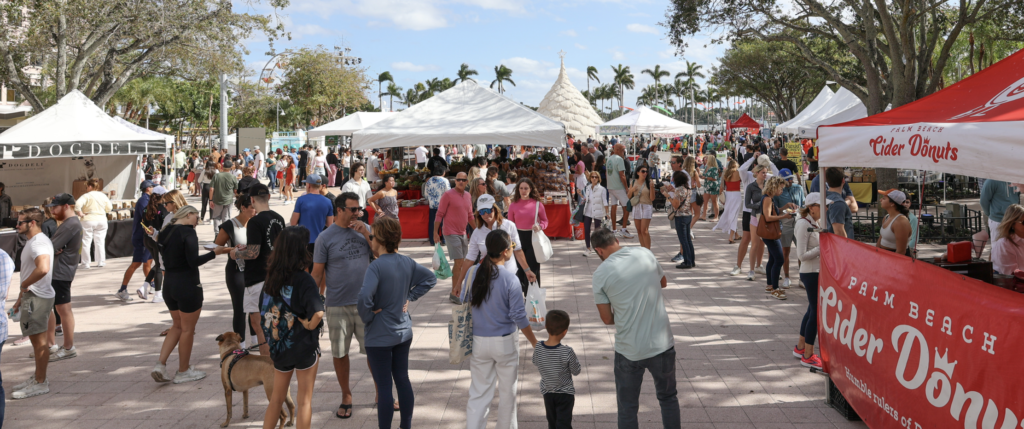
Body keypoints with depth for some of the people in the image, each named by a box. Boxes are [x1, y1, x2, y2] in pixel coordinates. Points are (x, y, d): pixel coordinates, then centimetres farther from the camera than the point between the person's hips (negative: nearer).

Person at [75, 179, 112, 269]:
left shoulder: (86, 196, -9)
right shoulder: (103, 196, 6)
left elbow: (78, 204, -24)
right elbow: (109, 208, 10)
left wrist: (80, 213, -12)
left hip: (89, 220, -4)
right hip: (102, 220, 4)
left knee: (86, 242, 3)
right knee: (100, 242, 11)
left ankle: (86, 263, 3)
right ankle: (101, 262, 13)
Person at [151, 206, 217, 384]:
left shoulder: (165, 232, 8)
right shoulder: (188, 232, -15)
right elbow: (193, 261, -23)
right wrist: (215, 252, -24)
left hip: (169, 286, 8)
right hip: (188, 286, -8)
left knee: (177, 326, 22)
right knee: (188, 329, 6)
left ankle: (161, 364, 10)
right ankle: (183, 372, 16)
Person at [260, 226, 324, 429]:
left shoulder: (272, 277, -1)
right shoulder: (303, 279, -19)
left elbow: (262, 313, 6)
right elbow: (318, 312, -32)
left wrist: (270, 340, 15)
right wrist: (310, 326, -13)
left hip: (279, 346, 6)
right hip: (304, 347, -5)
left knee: (277, 396, 21)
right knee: (304, 399, 8)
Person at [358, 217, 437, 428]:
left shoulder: (377, 266, -21)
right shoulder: (407, 262, -1)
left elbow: (364, 297, -32)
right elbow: (430, 278, 12)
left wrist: (367, 317, -14)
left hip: (379, 337, -6)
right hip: (404, 331, 7)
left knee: (384, 387, 3)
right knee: (403, 380, 17)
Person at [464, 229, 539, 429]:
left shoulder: (472, 273, -6)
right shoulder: (510, 279, -18)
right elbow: (519, 316, -15)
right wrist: (535, 343, -4)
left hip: (478, 341, 3)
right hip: (505, 341, -3)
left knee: (478, 392, 10)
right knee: (507, 391, 16)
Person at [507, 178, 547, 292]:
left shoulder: (537, 204, -1)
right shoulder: (513, 205, 2)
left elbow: (545, 220, 8)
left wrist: (540, 227, -14)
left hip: (533, 239, -1)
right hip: (518, 238, 1)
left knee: (533, 269, 2)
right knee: (519, 268, 5)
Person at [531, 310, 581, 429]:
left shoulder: (538, 348, -17)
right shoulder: (567, 352, -27)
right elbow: (576, 371, -14)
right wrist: (575, 359, 2)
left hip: (547, 391, 4)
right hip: (565, 393, -4)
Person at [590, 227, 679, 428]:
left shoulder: (601, 274, -10)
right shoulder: (645, 253, -1)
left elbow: (607, 319, -5)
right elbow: (663, 283, 17)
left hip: (629, 350, -2)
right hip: (662, 344, 3)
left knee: (627, 407, 14)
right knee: (668, 397, 24)